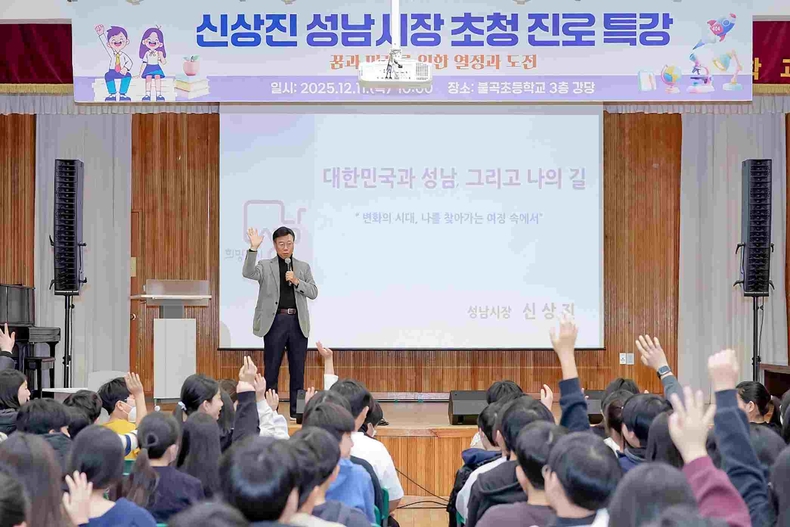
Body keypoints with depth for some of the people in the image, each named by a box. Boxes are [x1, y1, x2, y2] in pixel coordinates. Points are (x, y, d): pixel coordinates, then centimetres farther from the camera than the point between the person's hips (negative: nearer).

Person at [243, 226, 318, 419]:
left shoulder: (303, 267, 13)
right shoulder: (265, 266, 6)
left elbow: (313, 293, 7)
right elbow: (248, 273, -14)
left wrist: (296, 281, -9)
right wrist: (253, 248, -24)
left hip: (298, 323, 2)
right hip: (275, 321, -2)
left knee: (298, 368, 5)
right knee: (271, 368, 1)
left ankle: (296, 411, 11)